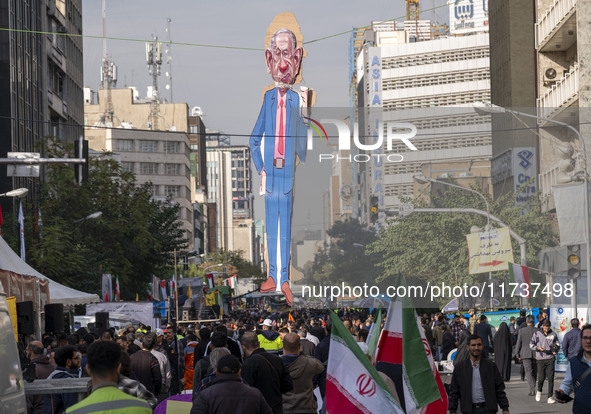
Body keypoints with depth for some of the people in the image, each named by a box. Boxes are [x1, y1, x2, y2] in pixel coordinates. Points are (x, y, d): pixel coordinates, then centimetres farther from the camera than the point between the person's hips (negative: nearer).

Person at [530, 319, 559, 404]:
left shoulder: (553, 335, 7)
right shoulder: (537, 334, 4)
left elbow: (557, 344, 11)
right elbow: (531, 344, 4)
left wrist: (555, 350, -11)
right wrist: (538, 347, -15)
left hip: (550, 358, 1)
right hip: (540, 358, -1)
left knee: (550, 378, -4)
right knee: (541, 377, -2)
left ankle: (550, 397, -1)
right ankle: (539, 391, 27)